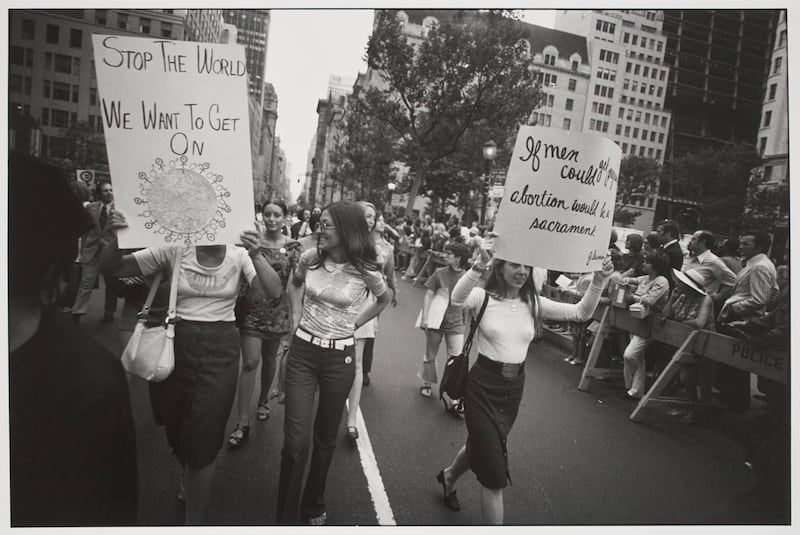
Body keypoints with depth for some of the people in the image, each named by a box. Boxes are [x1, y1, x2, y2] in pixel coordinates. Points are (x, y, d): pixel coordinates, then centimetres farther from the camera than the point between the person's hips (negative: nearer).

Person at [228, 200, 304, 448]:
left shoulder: (293, 246, -2)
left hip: (277, 311, 1)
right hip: (251, 309, -1)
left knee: (269, 360, 16)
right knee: (250, 362, -6)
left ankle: (263, 399, 43)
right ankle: (243, 423, 4)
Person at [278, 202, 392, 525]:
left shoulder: (366, 271, -12)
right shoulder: (310, 258, -5)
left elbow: (385, 299, 9)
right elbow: (293, 284, 18)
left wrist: (355, 323, 2)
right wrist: (296, 316, 6)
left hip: (340, 357, -1)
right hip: (302, 352, 1)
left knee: (325, 437, 14)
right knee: (296, 440, -3)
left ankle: (313, 506, 37)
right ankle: (286, 516, 17)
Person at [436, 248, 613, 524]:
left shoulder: (533, 302, 0)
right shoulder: (483, 297, -12)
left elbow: (582, 312, -6)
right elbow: (458, 298, -35)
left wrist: (598, 281, -22)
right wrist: (479, 266, -51)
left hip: (514, 387, 5)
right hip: (483, 385, -5)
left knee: (483, 445, 27)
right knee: (494, 472, -2)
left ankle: (449, 476, 58)